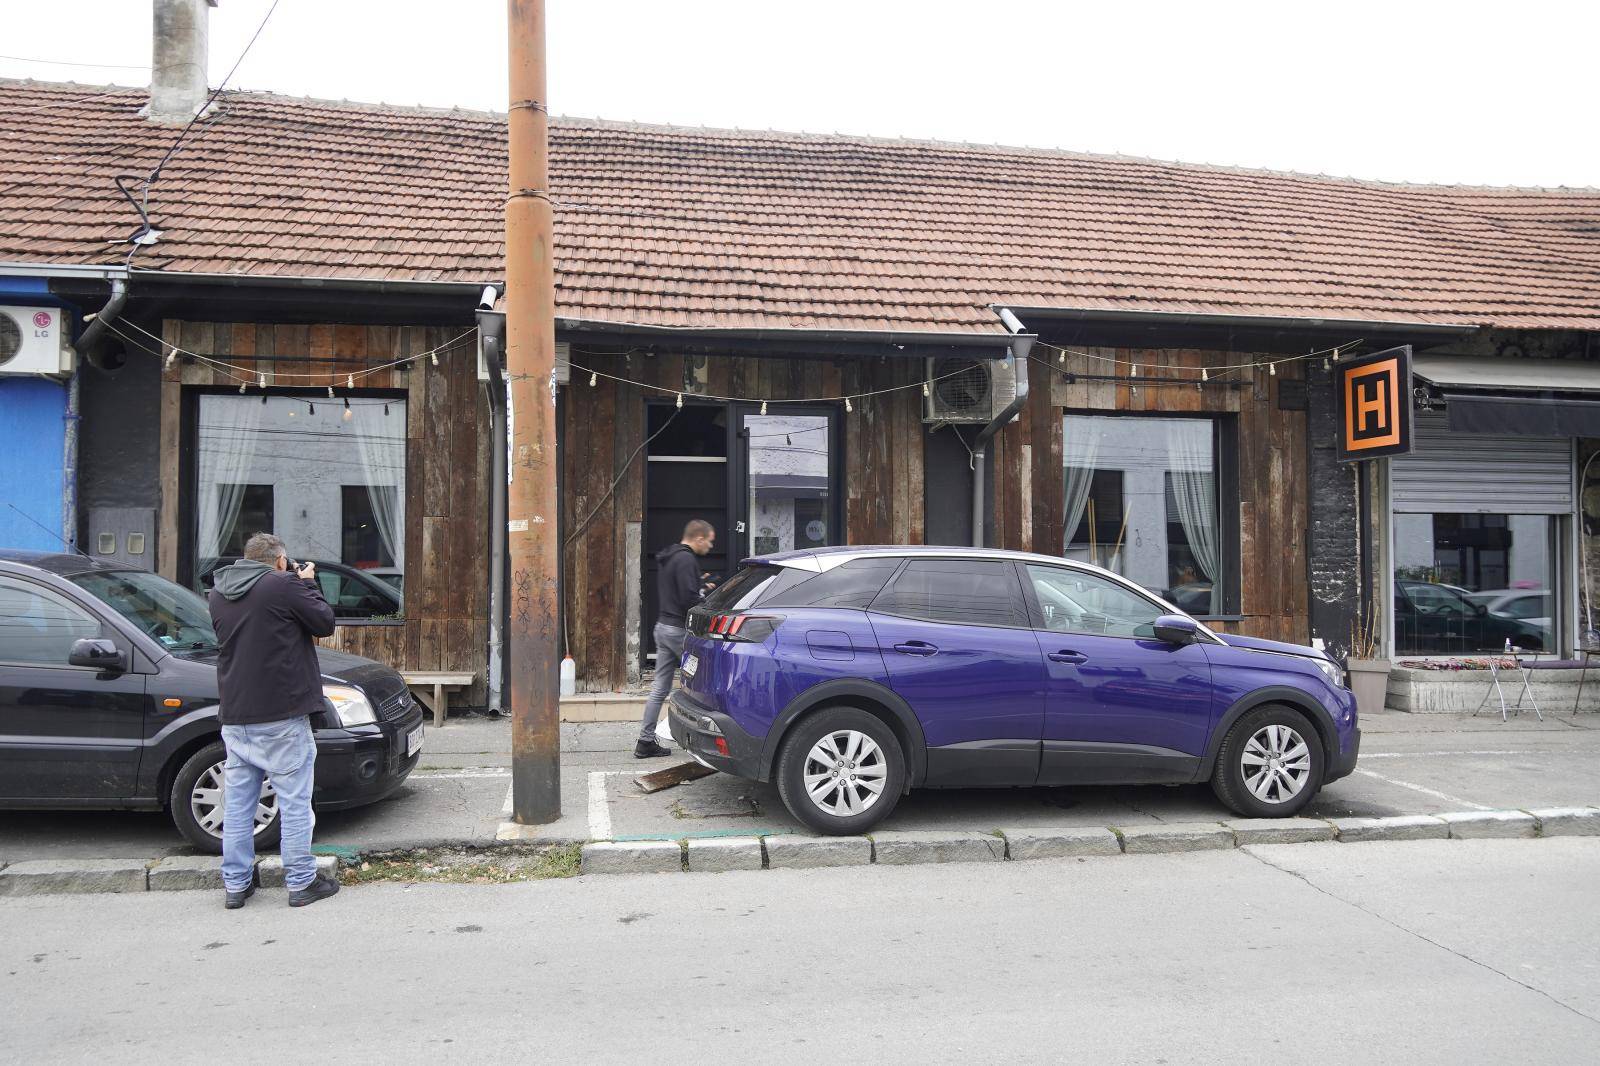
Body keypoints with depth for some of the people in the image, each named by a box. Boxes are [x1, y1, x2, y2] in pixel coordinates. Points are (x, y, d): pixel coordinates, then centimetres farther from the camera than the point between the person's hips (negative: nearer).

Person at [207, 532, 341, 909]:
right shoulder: (284, 585, -12)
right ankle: (301, 882, 8)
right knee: (294, 803, 3)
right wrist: (308, 584, 7)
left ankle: (236, 884, 18)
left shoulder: (219, 593, 9)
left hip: (235, 717, 6)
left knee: (237, 804, 12)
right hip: (281, 716, -6)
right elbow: (324, 623, -6)